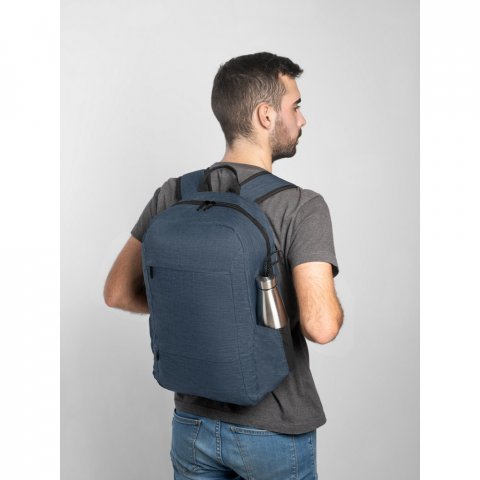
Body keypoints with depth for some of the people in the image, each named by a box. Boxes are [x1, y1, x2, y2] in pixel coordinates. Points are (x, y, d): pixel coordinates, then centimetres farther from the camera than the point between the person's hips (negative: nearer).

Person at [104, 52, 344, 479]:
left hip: (194, 423, 4)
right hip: (275, 432, -3)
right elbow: (321, 326, -29)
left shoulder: (173, 195, -6)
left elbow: (118, 292, 0)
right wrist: (335, 307, -6)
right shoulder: (301, 207, -20)